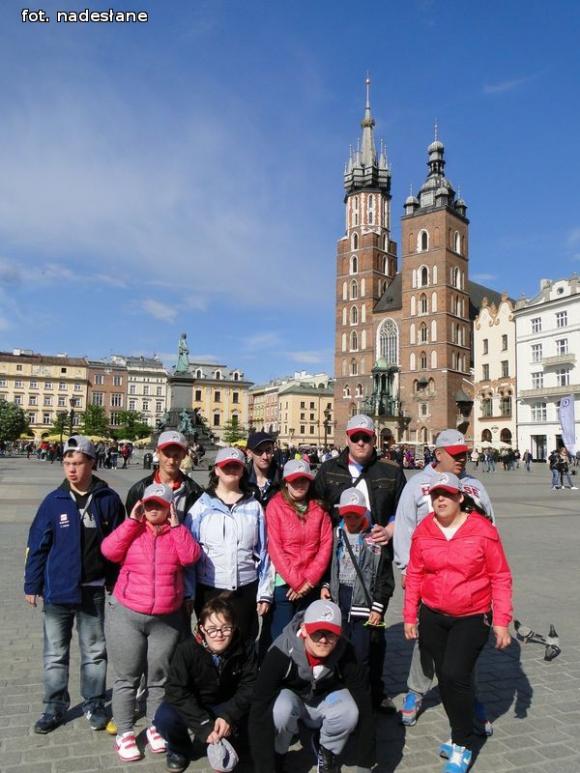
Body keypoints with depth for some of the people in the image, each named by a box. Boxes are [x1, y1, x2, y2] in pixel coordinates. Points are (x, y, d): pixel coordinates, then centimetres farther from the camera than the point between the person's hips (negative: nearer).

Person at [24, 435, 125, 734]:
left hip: (93, 590, 0)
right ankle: (54, 707, 32)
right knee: (55, 654, 14)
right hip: (57, 590, 1)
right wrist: (32, 584, -1)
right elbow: (37, 545, -1)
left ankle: (94, 704, 30)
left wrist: (117, 581, 0)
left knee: (94, 652, 13)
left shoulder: (108, 500, -7)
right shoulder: (54, 501, -7)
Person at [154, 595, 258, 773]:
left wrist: (228, 716, -31)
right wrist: (205, 726, -33)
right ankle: (179, 749, 5)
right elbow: (176, 691, -26)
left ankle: (221, 746, 7)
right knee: (164, 718, -31)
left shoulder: (245, 649, -17)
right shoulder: (186, 650, -23)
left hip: (225, 706, 2)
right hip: (191, 707, -2)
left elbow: (249, 686, -15)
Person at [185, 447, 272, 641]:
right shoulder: (202, 506, 0)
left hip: (246, 590, 1)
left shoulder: (254, 506, 3)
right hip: (209, 589, -1)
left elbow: (263, 551, 5)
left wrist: (264, 592, 3)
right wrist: (188, 593, -4)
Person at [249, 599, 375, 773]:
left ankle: (327, 750, 2)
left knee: (349, 712, -30)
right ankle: (277, 755, -3)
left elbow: (364, 707, -26)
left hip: (325, 700, 2)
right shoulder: (282, 652, -35)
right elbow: (260, 712, -36)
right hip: (289, 696, -1)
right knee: (281, 708, -36)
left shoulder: (344, 652, -29)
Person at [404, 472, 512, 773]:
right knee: (444, 677, 12)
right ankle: (461, 732, 36)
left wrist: (501, 621, -8)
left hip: (472, 618, -3)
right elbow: (414, 576, 3)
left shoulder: (483, 530, -12)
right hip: (433, 616, 4)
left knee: (455, 675, -12)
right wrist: (410, 615, 4)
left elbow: (500, 577, -7)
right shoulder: (423, 532, -3)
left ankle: (462, 747, 10)